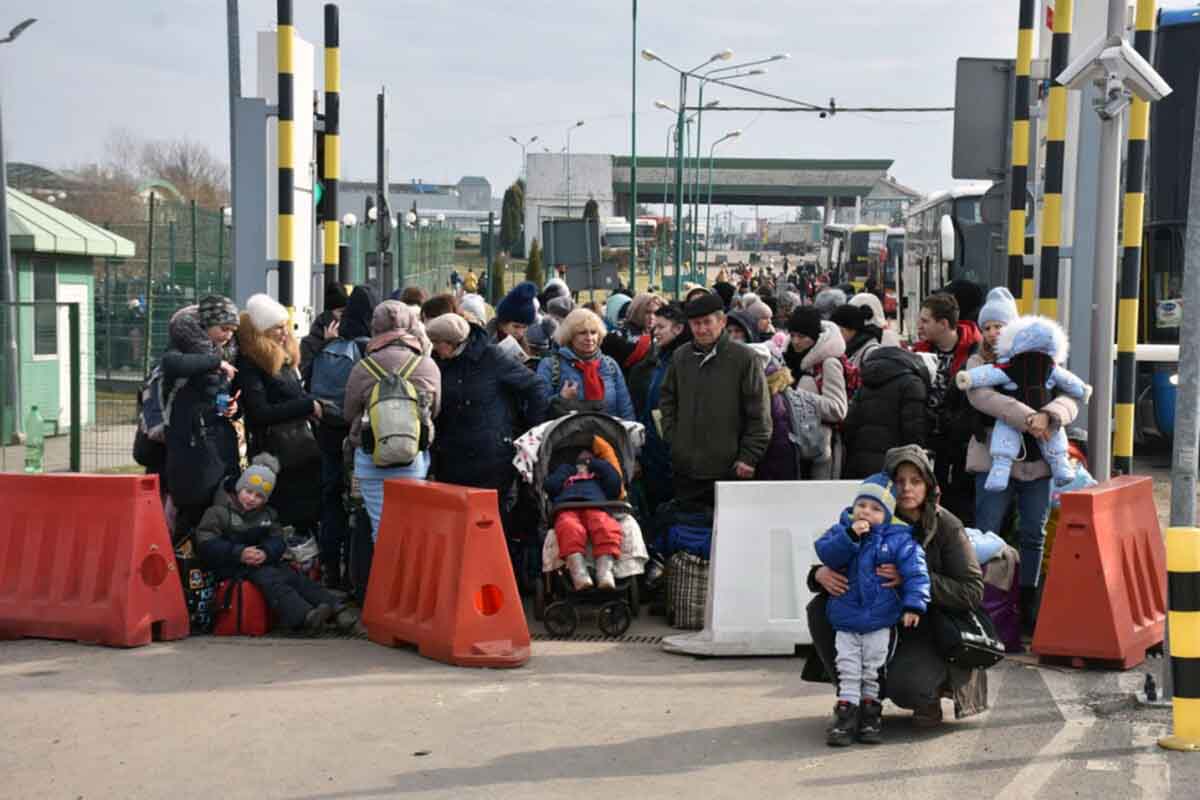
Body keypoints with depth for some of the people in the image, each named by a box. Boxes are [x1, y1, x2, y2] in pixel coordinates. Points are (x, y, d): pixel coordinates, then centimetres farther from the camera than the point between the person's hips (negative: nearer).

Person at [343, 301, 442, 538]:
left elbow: (350, 414, 4)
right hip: (415, 458, 1)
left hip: (371, 458, -1)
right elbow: (435, 411, 8)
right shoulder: (428, 366, -4)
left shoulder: (363, 368, -7)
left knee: (381, 527, 3)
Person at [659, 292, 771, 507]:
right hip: (685, 467, 4)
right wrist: (672, 440, 8)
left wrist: (749, 457, -9)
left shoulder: (744, 358, -5)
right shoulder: (680, 357, 9)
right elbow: (667, 401, 19)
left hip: (729, 470, -4)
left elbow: (759, 415, -5)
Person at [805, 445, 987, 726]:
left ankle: (930, 694, 8)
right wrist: (821, 574, -24)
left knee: (904, 687, -32)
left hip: (928, 631, -4)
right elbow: (833, 557, 2)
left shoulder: (946, 527, -13)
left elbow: (973, 592, -17)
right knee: (820, 608, -17)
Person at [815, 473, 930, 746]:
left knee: (873, 668, 8)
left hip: (880, 621, -2)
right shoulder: (841, 530, 1)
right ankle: (846, 709, 6)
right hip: (845, 619, 2)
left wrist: (914, 603, -22)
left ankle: (870, 708, 20)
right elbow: (825, 553, -15)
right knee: (847, 668, 2)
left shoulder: (898, 539, -8)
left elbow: (914, 571, -12)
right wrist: (850, 536, -27)